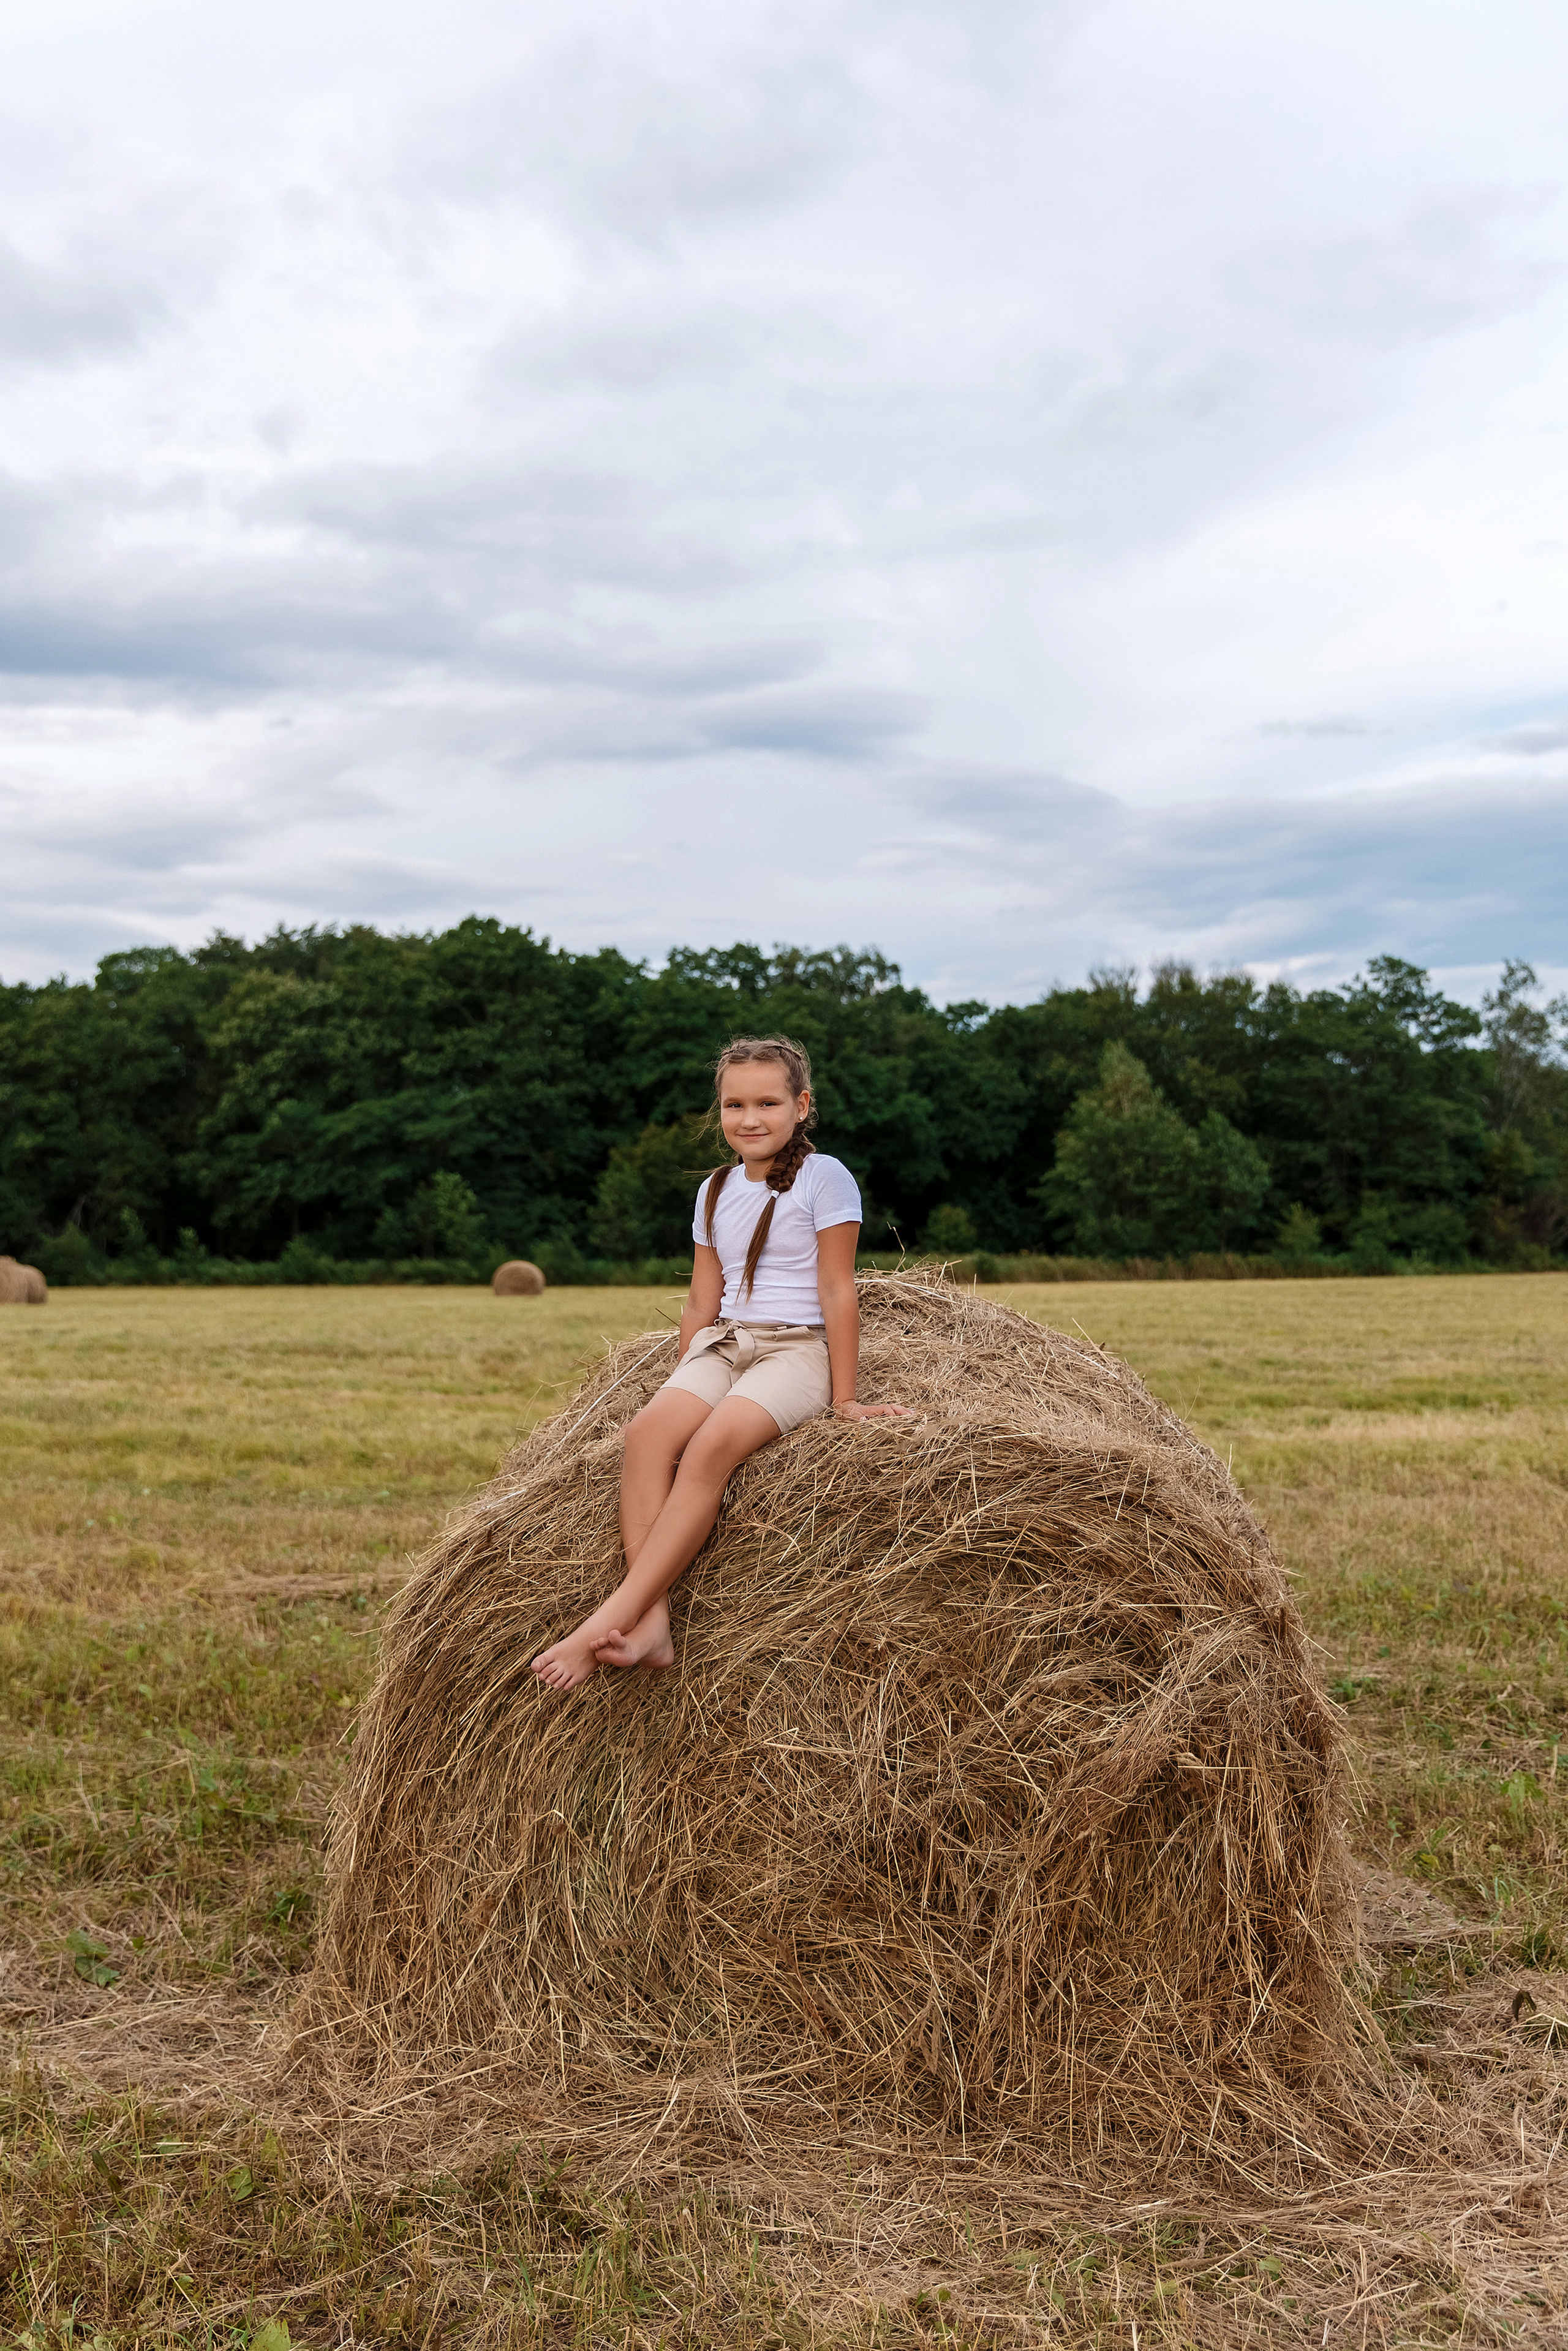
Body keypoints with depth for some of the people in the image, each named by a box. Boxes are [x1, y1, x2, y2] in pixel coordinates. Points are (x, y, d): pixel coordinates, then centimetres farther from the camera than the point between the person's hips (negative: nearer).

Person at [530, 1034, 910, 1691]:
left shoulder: (822, 1177, -3)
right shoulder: (716, 1191, 15)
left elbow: (836, 1290, -6)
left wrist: (845, 1397, -7)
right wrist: (686, 1386, 12)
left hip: (798, 1348, -5)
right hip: (724, 1346, 5)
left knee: (714, 1442, -34)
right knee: (649, 1428, -27)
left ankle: (612, 1617, -36)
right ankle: (651, 1622, -37)